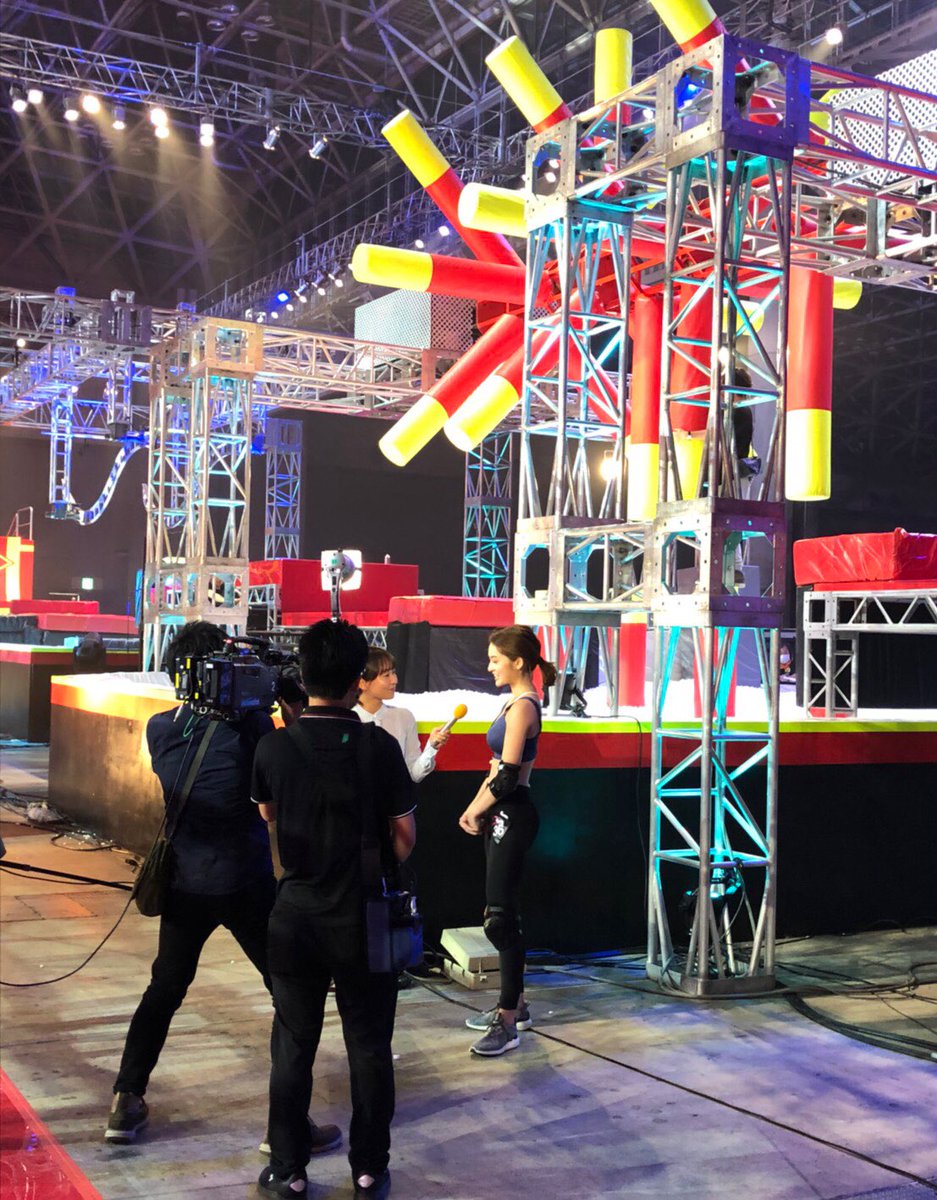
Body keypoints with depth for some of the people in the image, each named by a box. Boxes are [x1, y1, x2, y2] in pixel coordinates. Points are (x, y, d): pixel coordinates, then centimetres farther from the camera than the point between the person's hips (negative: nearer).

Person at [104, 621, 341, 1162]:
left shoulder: (160, 728, -1)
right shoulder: (248, 722, -14)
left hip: (185, 884, 5)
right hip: (247, 884, -5)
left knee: (164, 990, 23)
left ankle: (127, 1102, 24)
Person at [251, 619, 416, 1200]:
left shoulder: (275, 746, -8)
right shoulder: (379, 747, -15)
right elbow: (404, 840, -9)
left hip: (296, 916, 2)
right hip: (362, 918, -2)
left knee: (293, 1046, 14)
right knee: (369, 1048, 12)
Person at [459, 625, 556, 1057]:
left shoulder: (522, 707, -16)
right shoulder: (518, 703, 14)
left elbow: (507, 775, -20)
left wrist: (476, 810, -6)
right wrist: (475, 809, 9)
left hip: (512, 818, -10)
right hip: (502, 816, 10)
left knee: (500, 917, -8)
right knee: (501, 913, 15)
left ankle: (507, 1023, -4)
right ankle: (514, 1005, 26)